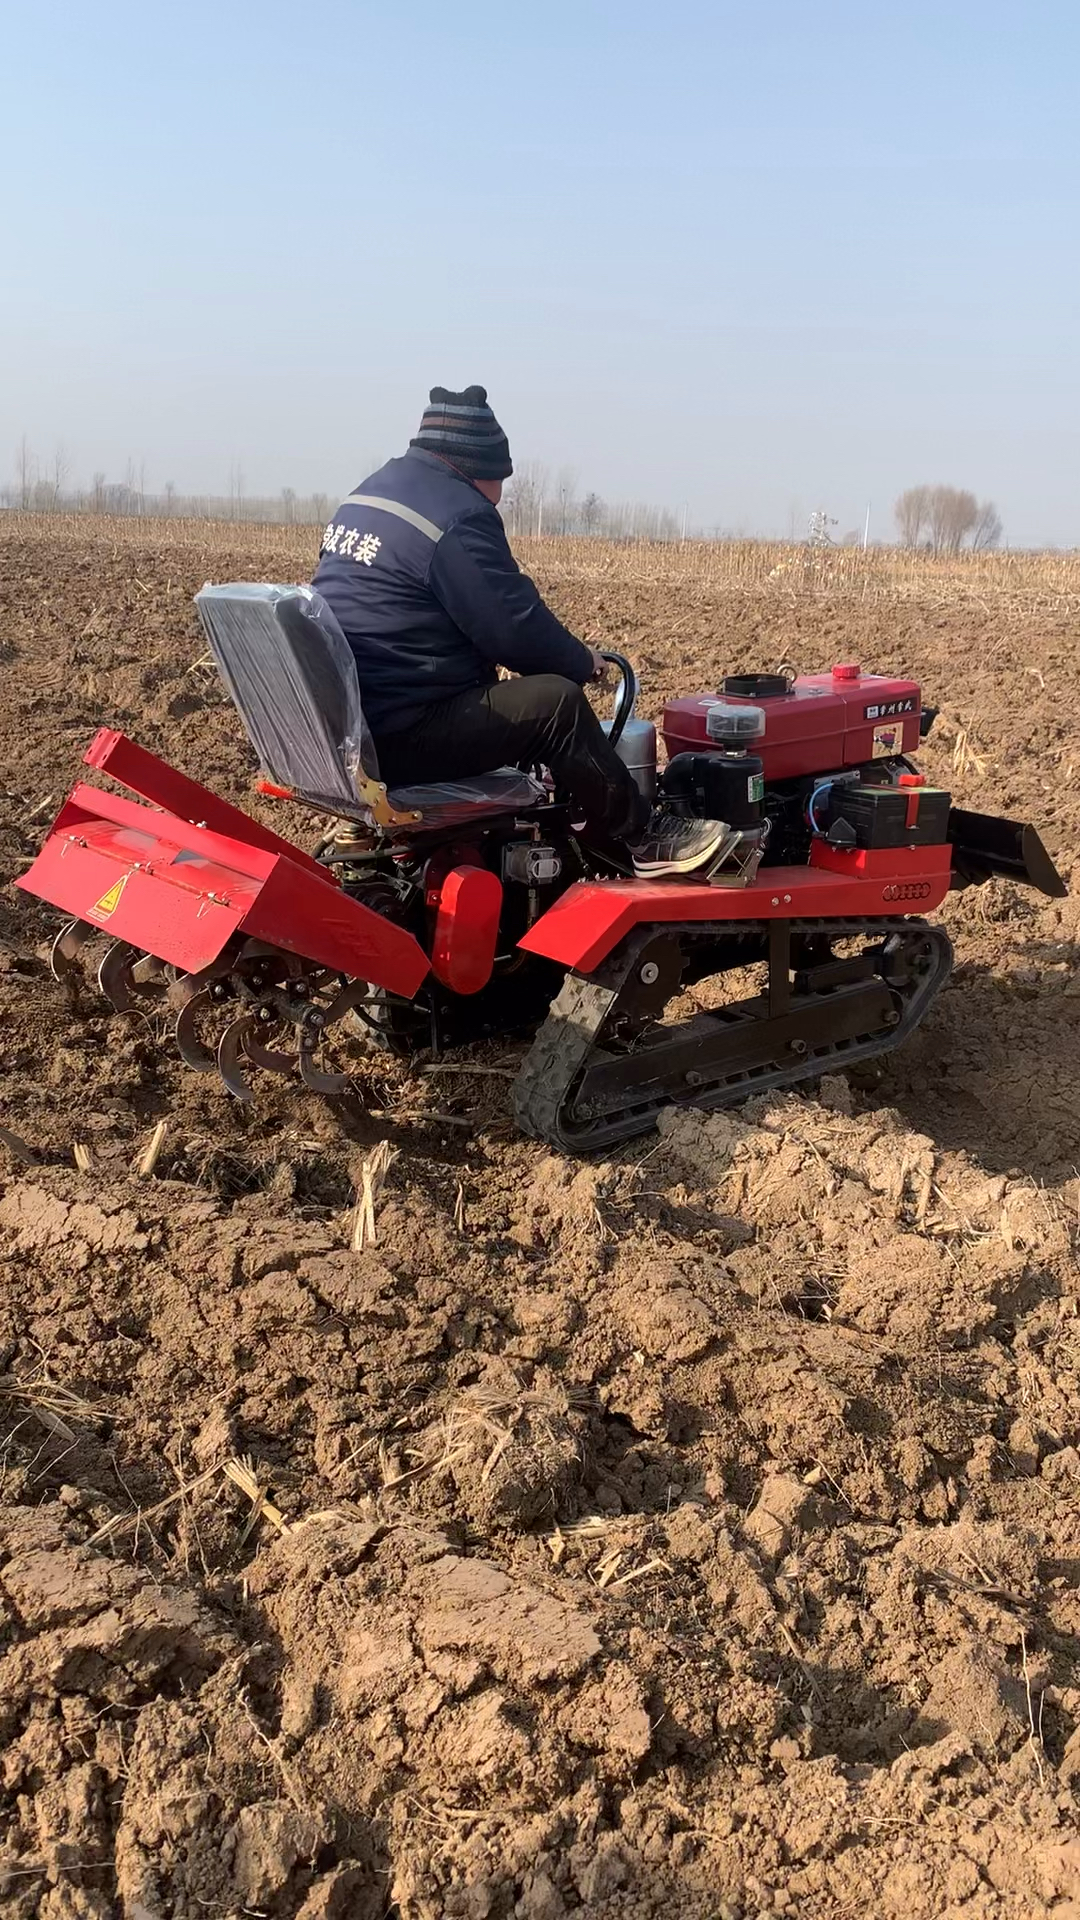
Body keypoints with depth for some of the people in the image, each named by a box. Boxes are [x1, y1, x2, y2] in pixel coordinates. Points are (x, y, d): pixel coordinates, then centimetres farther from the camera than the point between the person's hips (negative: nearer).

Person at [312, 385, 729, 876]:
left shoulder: (366, 496, 16)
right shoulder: (457, 518, -13)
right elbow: (516, 629, -14)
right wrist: (582, 662, 6)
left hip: (339, 719, 10)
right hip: (397, 739, -10)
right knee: (555, 701, -9)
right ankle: (644, 837, 3)